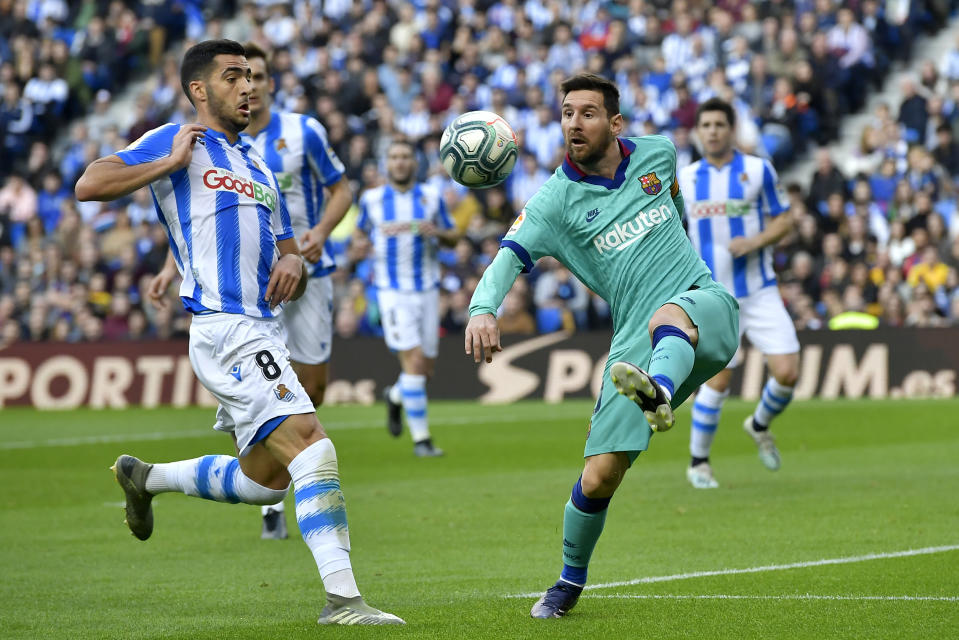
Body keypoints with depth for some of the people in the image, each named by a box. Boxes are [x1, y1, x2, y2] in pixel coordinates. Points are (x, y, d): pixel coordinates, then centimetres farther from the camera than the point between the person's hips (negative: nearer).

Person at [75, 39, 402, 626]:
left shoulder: (259, 167, 23)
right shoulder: (174, 143, 1)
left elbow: (288, 255, 25)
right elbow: (89, 186, -11)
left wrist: (293, 264, 1)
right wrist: (171, 162, -13)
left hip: (265, 331, 9)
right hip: (225, 330, -9)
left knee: (264, 480, 16)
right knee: (314, 449, -21)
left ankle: (146, 478, 38)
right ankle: (342, 599, -23)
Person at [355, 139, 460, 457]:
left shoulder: (431, 197, 4)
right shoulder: (371, 199, 2)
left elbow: (454, 237, 10)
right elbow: (361, 231, 19)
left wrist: (437, 232, -11)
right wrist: (368, 251, 0)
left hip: (427, 288, 3)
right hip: (392, 291, -3)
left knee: (427, 368, 6)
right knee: (414, 361, -15)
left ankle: (395, 396, 40)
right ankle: (421, 437, -10)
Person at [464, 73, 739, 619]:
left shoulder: (657, 154, 8)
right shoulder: (557, 200, -1)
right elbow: (510, 257, -16)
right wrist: (483, 309, -35)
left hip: (705, 305, 0)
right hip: (635, 343, 0)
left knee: (667, 317, -40)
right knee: (599, 477, -7)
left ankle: (659, 392, -74)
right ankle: (570, 582, 18)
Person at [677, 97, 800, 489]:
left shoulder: (758, 170, 2)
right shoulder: (684, 179, 5)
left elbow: (784, 221, 3)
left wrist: (755, 242, -15)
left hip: (760, 291, 1)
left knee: (787, 372, -9)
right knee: (717, 381, -7)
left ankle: (760, 426, 23)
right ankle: (698, 463, 11)